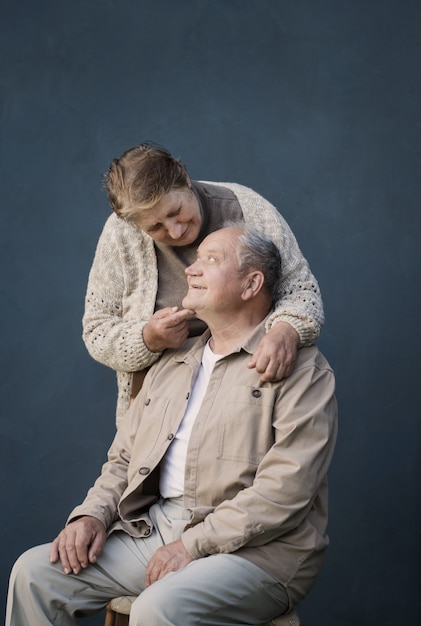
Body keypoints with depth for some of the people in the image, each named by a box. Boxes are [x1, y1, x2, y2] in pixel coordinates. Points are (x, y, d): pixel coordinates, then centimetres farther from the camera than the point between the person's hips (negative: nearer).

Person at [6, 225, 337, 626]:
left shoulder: (300, 368, -5)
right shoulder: (172, 363, 19)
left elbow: (285, 489, -16)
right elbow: (124, 458, 22)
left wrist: (193, 544, -18)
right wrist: (93, 514, 1)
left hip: (254, 549, -7)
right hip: (152, 530, 7)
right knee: (35, 572, -8)